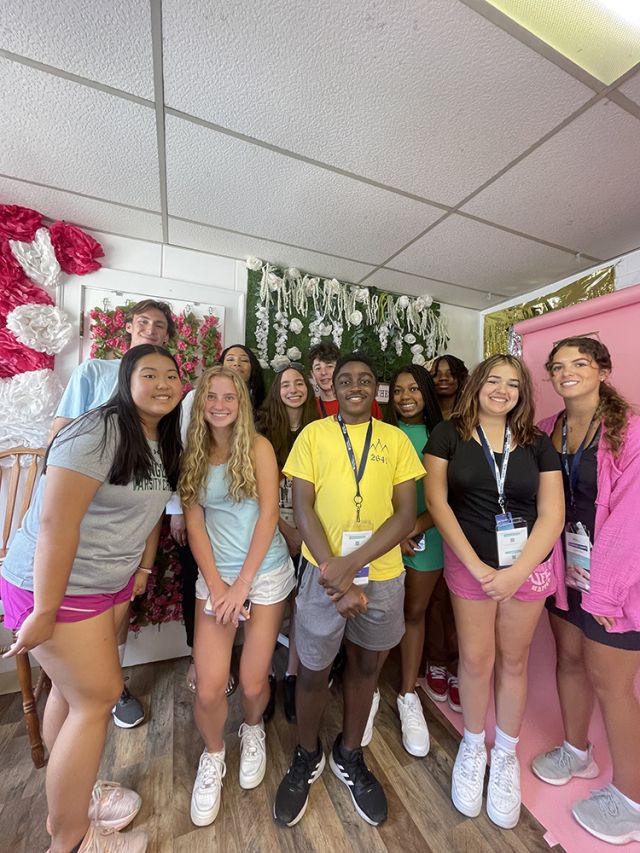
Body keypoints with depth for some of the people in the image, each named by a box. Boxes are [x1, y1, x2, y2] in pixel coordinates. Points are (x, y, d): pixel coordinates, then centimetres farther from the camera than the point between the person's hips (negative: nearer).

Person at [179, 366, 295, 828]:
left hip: (265, 572, -2)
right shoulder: (194, 454, 4)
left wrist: (243, 583, -12)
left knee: (253, 682, 7)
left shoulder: (257, 446, -7)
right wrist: (215, 583, -7)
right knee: (209, 689, 0)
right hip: (214, 574, 2)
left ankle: (254, 730, 43)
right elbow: (194, 522, 0)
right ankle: (213, 756, 34)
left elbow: (269, 515, -12)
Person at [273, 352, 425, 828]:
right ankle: (307, 758, 45)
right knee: (313, 671, 14)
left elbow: (407, 513, -5)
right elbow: (302, 508, -6)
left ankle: (349, 757, 47)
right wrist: (332, 571, -14)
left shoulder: (396, 439, 1)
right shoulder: (313, 434, -1)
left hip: (383, 574, 2)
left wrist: (351, 563, -15)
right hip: (324, 571, -1)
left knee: (365, 665, 20)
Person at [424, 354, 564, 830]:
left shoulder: (537, 443, 2)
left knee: (513, 661, 15)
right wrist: (475, 564, -12)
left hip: (528, 564, 2)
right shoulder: (449, 434, -5)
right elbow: (436, 500, -9)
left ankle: (506, 756, 40)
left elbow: (552, 514, -2)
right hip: (469, 562, -2)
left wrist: (516, 572, -12)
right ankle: (473, 748, 37)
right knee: (476, 659, 8)